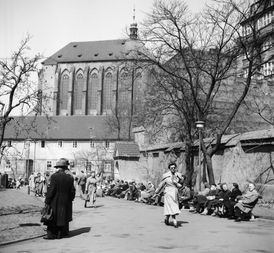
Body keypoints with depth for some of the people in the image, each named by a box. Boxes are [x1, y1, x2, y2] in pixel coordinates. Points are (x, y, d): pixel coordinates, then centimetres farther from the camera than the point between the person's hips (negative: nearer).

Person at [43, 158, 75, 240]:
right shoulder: (69, 178, -1)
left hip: (55, 202, -3)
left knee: (53, 217, 7)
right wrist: (70, 200, 16)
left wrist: (47, 201, -7)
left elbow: (51, 190, -14)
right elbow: (72, 191, 3)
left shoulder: (54, 176, -13)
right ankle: (59, 234, 17)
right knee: (62, 217, 12)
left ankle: (51, 234, 9)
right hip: (65, 202, 4)